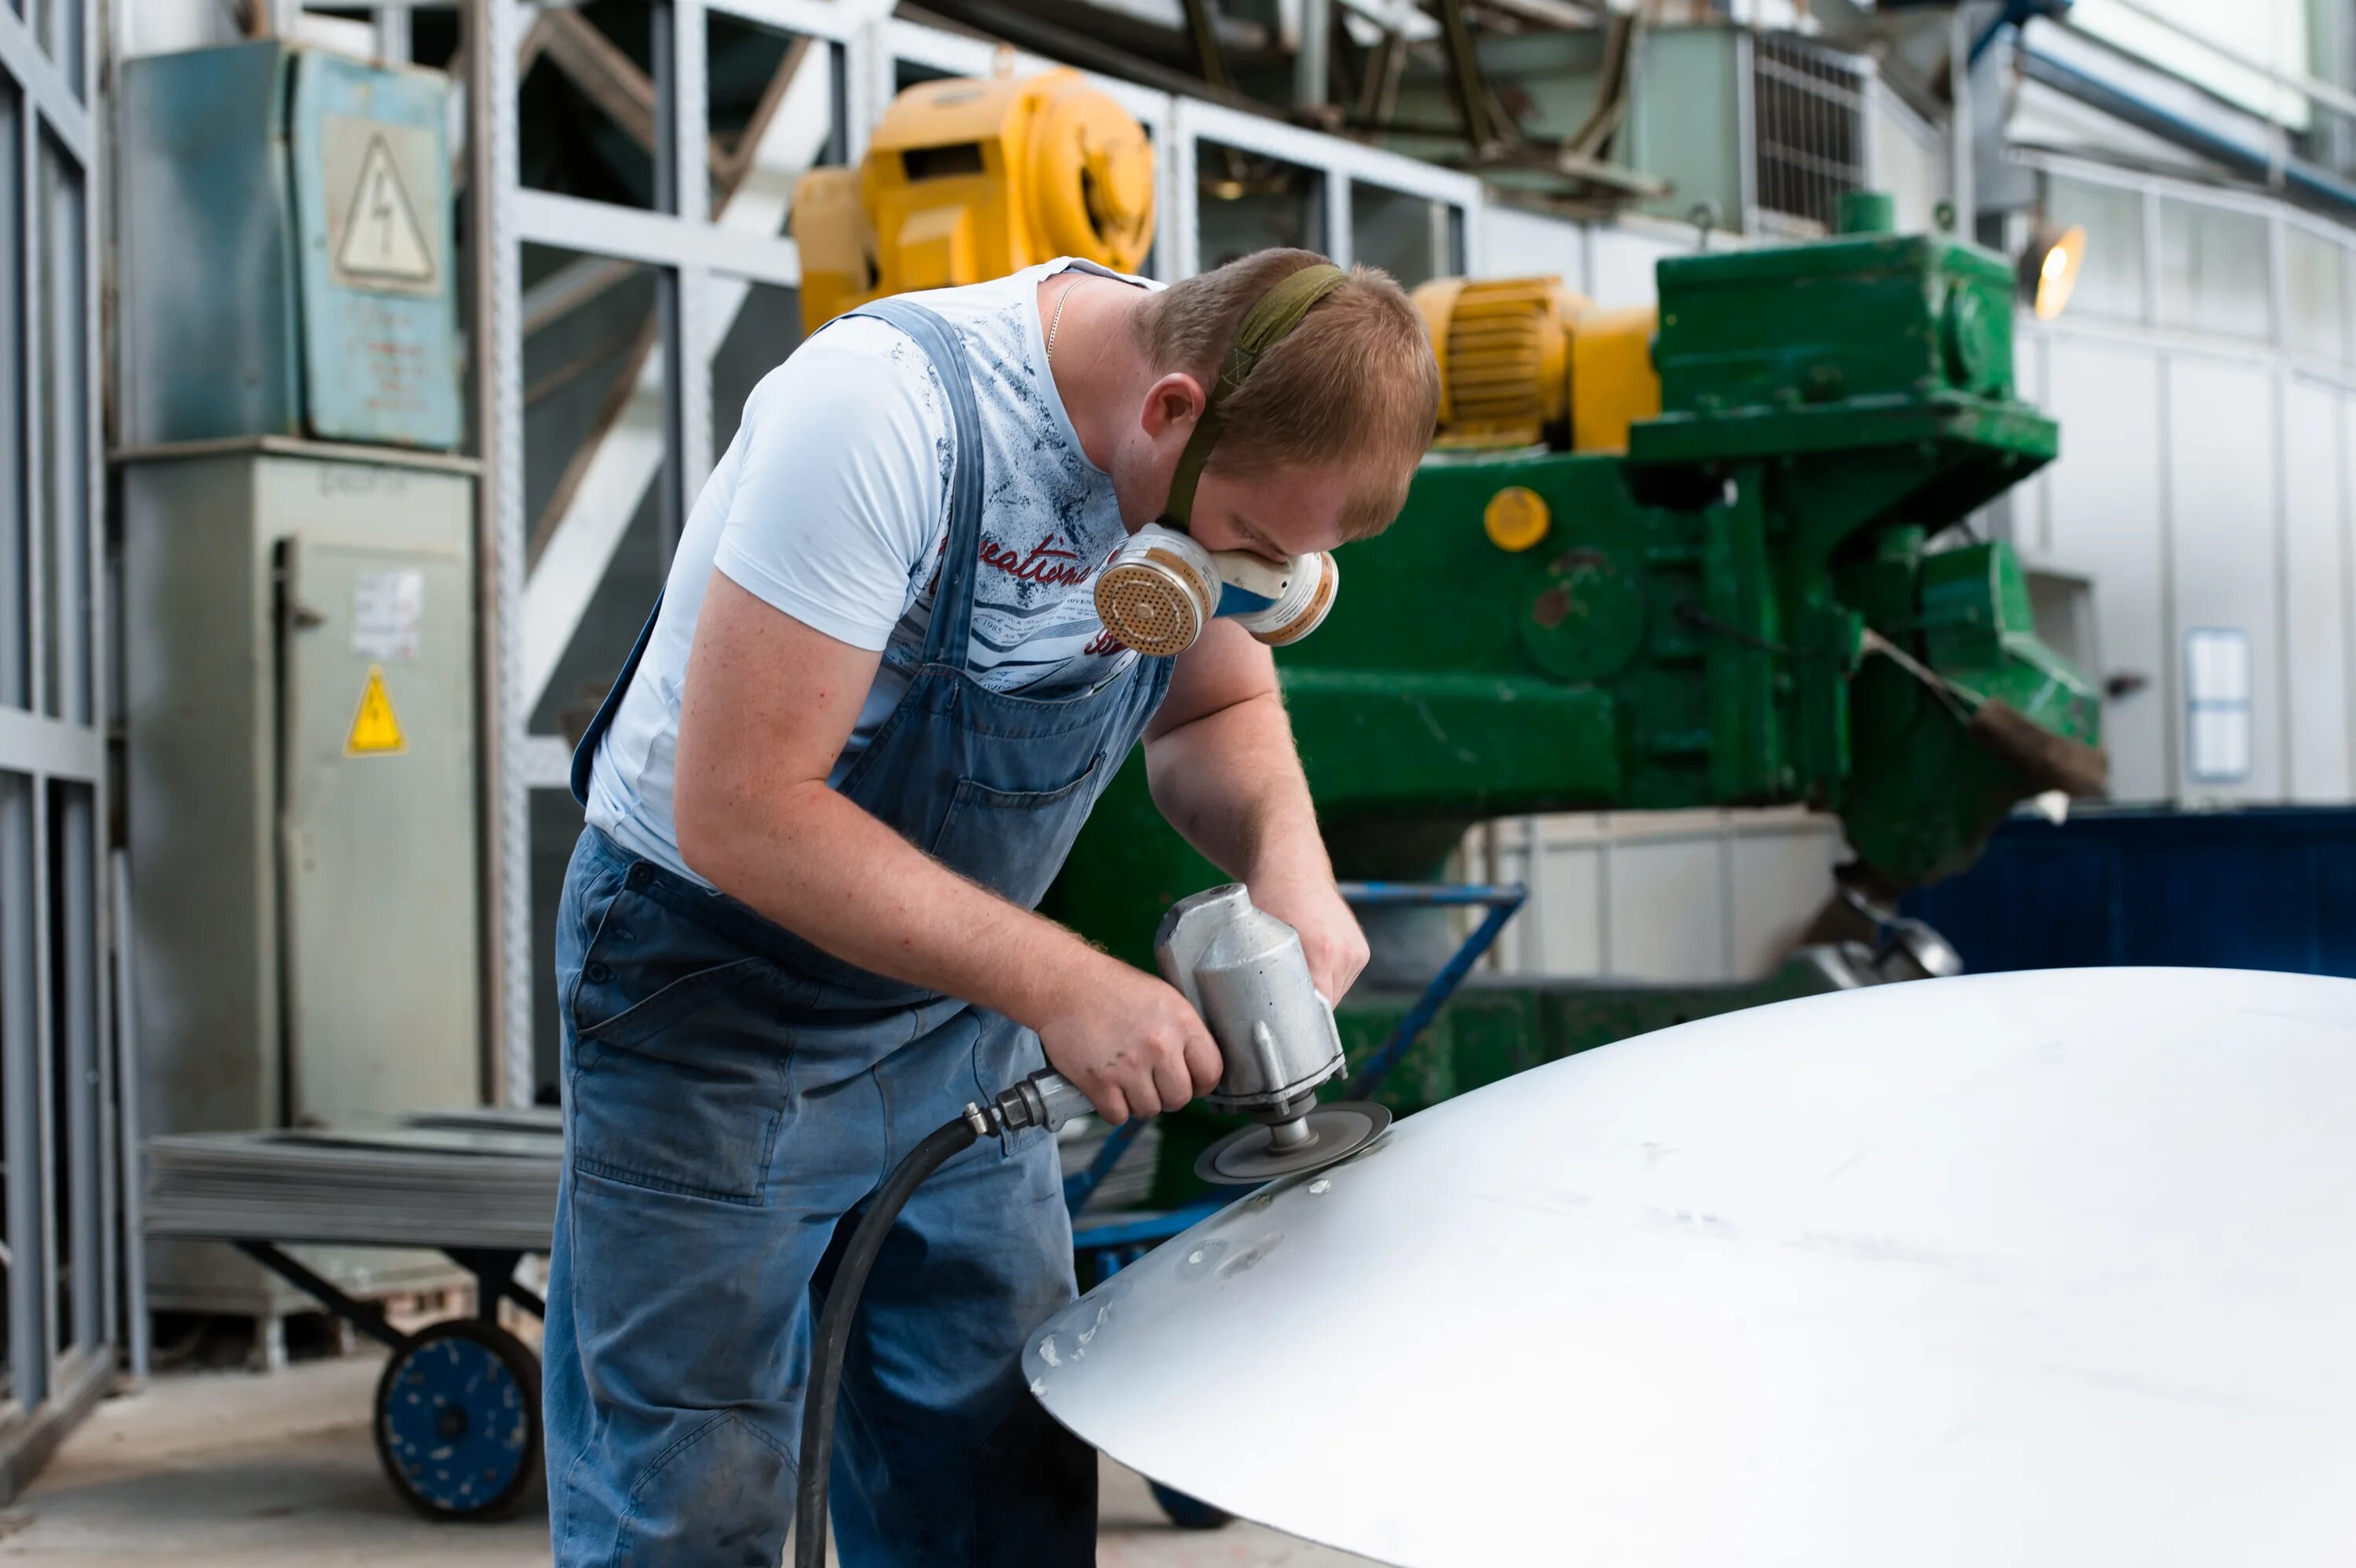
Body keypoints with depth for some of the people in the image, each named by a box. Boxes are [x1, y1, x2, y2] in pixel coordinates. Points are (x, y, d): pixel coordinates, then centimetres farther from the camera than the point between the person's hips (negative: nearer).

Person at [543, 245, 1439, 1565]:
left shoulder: (1239, 445, -9)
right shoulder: (883, 414, -31)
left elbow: (1213, 711, 7)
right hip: (716, 988, -6)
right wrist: (1056, 984, -32)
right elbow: (740, 814, -31)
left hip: (955, 1009, 7)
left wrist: (1285, 849, -17)